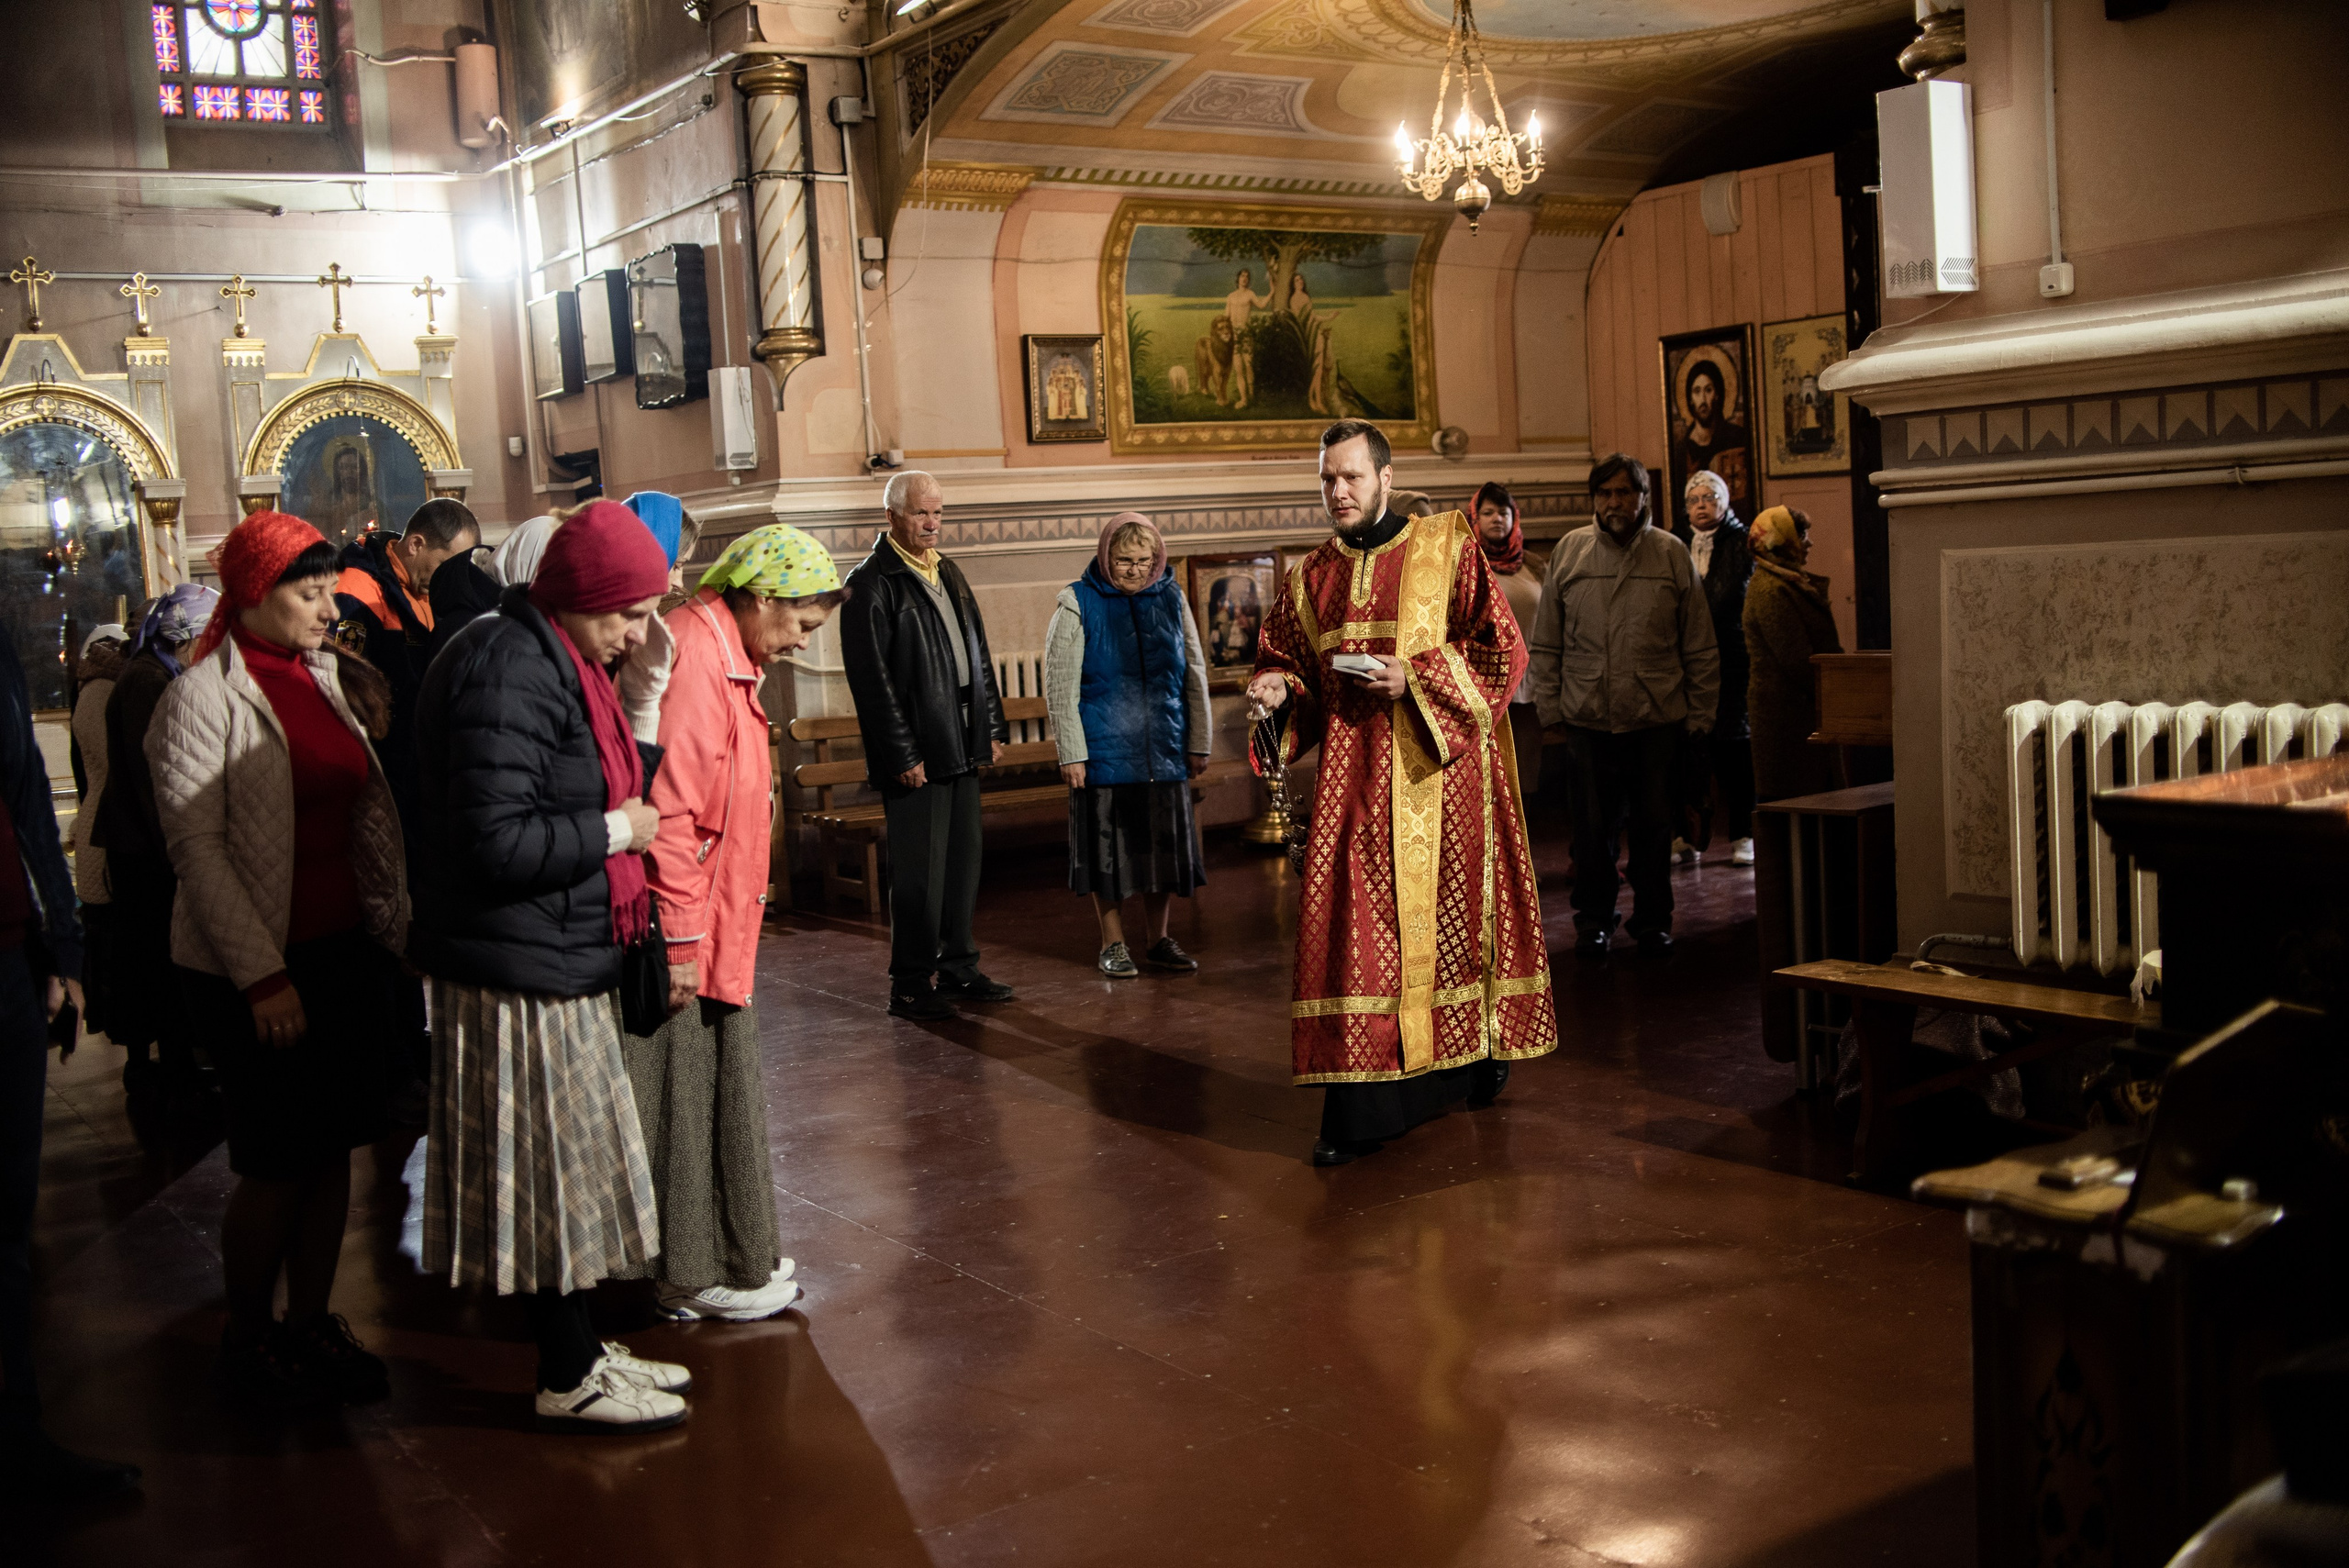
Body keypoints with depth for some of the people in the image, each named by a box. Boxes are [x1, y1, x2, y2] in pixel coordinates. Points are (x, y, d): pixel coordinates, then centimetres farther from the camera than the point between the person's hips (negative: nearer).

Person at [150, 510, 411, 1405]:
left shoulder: (322, 677, 10)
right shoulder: (205, 695, -11)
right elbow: (194, 845, -14)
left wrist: (393, 928, 10)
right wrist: (261, 976, -17)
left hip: (345, 952, 6)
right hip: (257, 969, -6)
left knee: (332, 1148, 11)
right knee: (278, 1163, 2)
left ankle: (312, 1324, 25)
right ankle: (248, 1337, 21)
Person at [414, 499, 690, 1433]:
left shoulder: (556, 661, 11)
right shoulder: (508, 674, -22)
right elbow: (497, 844, -28)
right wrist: (617, 831, -17)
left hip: (563, 965, 10)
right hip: (518, 972, -10)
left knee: (570, 1167, 18)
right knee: (549, 1170, 2)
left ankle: (581, 1348, 31)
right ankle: (568, 1382, 16)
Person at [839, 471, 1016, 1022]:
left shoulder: (947, 573, 16)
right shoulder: (871, 583, -9)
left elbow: (978, 656, 20)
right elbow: (873, 679, -14)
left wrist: (993, 727, 13)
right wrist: (903, 754, -17)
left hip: (962, 747, 8)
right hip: (915, 753, -8)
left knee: (963, 862, 12)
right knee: (919, 872, -3)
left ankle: (959, 970, 22)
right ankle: (910, 986, 7)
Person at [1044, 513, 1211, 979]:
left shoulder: (1171, 598, 6)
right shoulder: (1077, 604, -5)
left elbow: (1194, 674, 12)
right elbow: (1060, 685, -7)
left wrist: (1199, 743, 10)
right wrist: (1071, 753, -11)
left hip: (1164, 750, 4)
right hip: (1104, 752, -3)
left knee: (1164, 845, 9)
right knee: (1108, 847, 4)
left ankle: (1160, 940, 23)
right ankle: (1113, 943, 18)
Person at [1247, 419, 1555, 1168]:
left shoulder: (1448, 549, 0)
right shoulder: (1314, 575, 12)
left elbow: (1502, 649, -4)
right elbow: (1282, 655, 19)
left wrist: (1415, 678, -16)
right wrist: (1274, 687, -4)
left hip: (1436, 770, -2)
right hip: (1351, 776, 3)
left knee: (1449, 910, 6)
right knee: (1350, 922, -6)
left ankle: (1475, 1053, 30)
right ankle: (1358, 1106, -4)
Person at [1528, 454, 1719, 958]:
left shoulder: (1672, 554, 3)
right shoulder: (1568, 551, 4)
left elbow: (1700, 647, 5)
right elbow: (1545, 643, 7)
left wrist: (1699, 713, 0)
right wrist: (1549, 706, 1)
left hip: (1659, 718, 0)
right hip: (1587, 717, 0)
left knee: (1654, 826, 8)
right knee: (1593, 827, 5)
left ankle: (1653, 919, 22)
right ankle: (1593, 921, 19)